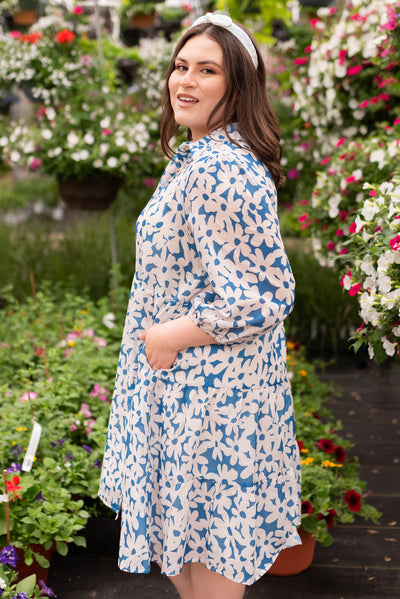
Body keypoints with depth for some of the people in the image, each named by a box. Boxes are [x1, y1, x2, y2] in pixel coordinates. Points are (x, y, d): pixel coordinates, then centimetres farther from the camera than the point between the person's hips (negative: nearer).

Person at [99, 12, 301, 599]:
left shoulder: (224, 171, -24)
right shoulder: (200, 157, 9)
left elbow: (267, 296, -28)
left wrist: (174, 336, -19)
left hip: (209, 391, -10)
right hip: (186, 383, 10)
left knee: (205, 543, 8)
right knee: (180, 534, 24)